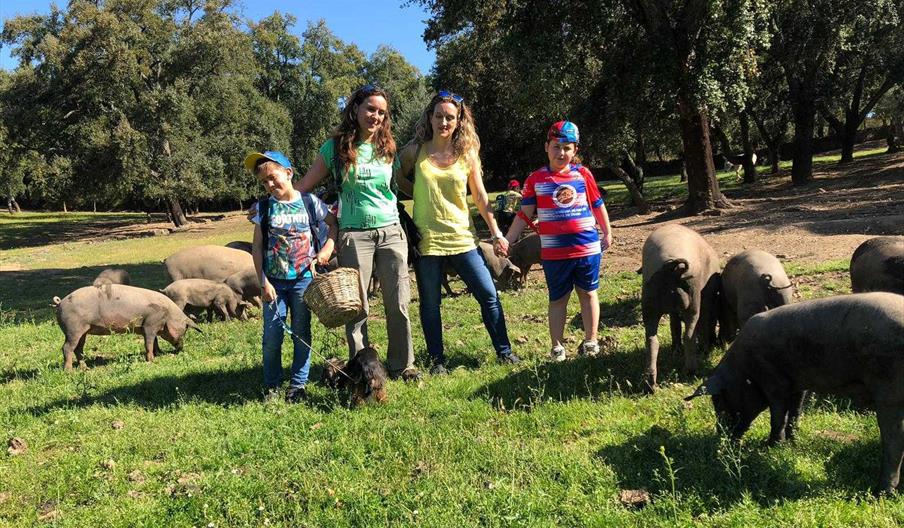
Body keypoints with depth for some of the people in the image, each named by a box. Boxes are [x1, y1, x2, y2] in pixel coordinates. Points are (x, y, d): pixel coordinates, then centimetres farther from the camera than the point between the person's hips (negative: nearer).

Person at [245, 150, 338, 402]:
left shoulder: (309, 202, -1)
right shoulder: (264, 207, 1)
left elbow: (334, 224, 12)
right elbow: (257, 247, 1)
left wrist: (327, 250, -4)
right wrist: (263, 282, -5)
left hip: (303, 278, -1)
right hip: (274, 280, 1)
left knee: (301, 332, 7)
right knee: (272, 335, 3)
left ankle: (298, 384, 19)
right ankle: (272, 385, 18)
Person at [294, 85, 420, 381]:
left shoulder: (388, 148, 10)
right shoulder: (336, 148, 2)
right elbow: (304, 186, 2)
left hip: (391, 232, 3)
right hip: (354, 234, -2)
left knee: (399, 304, 4)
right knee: (357, 307, 1)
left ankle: (402, 365, 19)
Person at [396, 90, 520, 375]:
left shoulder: (468, 154, 2)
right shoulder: (415, 151, -2)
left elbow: (480, 196, 7)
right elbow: (398, 179, 14)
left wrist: (496, 232, 6)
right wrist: (422, 195, 1)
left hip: (462, 237, 1)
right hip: (426, 239, -1)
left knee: (489, 295, 2)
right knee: (430, 303, 7)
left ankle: (504, 351, 18)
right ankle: (437, 360, 22)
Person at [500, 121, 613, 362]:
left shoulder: (583, 174, 2)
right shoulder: (536, 179, 0)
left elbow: (598, 206, 12)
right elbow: (524, 214, 2)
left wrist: (607, 233, 17)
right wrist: (507, 240, -4)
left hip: (587, 248, 1)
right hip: (554, 252, -1)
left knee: (588, 293, 13)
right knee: (557, 299, 10)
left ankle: (590, 341, 26)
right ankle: (556, 347, 18)